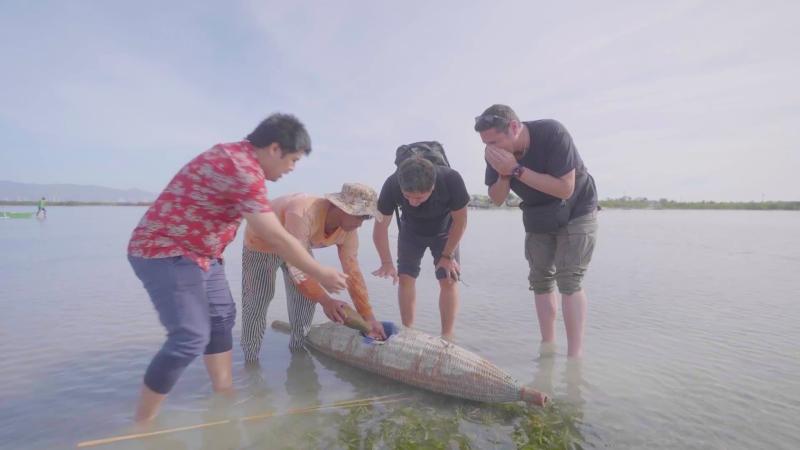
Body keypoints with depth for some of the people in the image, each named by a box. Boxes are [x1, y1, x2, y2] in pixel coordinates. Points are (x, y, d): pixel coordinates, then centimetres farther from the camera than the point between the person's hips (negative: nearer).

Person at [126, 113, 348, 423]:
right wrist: (320, 274, -17)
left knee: (221, 317, 14)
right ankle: (141, 423, 4)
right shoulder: (243, 169, -26)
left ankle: (224, 393, 25)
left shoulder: (236, 154, 7)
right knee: (190, 338, -12)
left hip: (197, 252, 11)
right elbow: (276, 238, -26)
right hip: (166, 252, -11)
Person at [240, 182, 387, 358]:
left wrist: (369, 318, -18)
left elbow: (353, 273, -18)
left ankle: (297, 348, 24)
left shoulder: (348, 231, -22)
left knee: (309, 294, 3)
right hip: (262, 243, -6)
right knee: (257, 300, -8)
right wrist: (326, 301, -53)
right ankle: (250, 359, 12)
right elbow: (296, 266, -45)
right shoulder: (302, 214, -44)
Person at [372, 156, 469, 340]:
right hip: (411, 232, 2)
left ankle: (447, 337, 0)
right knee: (405, 278, -6)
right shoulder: (392, 185, -35)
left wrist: (447, 255, -17)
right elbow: (380, 226, -23)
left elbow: (460, 220, -22)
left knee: (448, 280, -10)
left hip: (444, 232, -1)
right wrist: (387, 262, -27)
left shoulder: (451, 180, -38)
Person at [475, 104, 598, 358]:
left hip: (575, 212, -5)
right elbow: (497, 200, -9)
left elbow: (565, 189, -33)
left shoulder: (552, 134, -30)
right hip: (537, 218, 5)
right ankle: (547, 348, 13)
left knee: (569, 279, -14)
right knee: (540, 280, 4)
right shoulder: (496, 153, -16)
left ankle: (575, 356, -9)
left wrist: (517, 169, -37)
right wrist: (504, 175, -30)